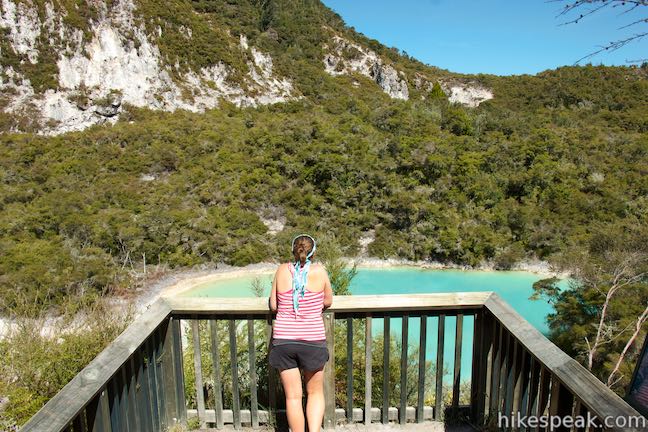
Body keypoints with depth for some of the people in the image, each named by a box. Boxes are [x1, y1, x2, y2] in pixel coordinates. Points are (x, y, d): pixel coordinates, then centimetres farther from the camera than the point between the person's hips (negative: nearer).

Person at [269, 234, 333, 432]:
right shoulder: (319, 271, -6)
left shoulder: (282, 270, -2)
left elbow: (273, 305, 3)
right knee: (315, 392, 19)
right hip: (313, 340, -1)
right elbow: (328, 302, 6)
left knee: (293, 397, 13)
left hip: (283, 339, 1)